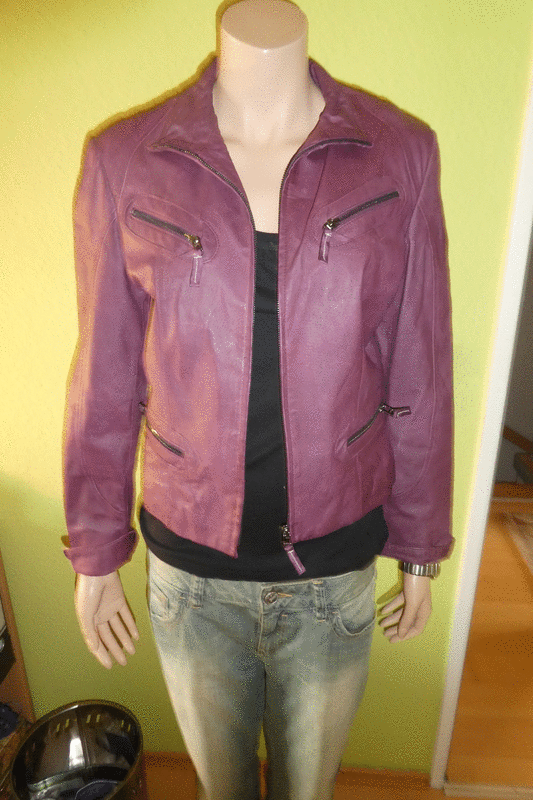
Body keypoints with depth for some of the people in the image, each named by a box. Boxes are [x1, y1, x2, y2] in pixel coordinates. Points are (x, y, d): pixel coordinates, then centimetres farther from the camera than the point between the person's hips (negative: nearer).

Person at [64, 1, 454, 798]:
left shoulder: (400, 153, -7)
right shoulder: (124, 162, -8)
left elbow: (420, 374, -3)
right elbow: (106, 379, -3)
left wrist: (422, 549, 5)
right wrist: (96, 555, 5)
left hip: (338, 564, 1)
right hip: (190, 567, 1)